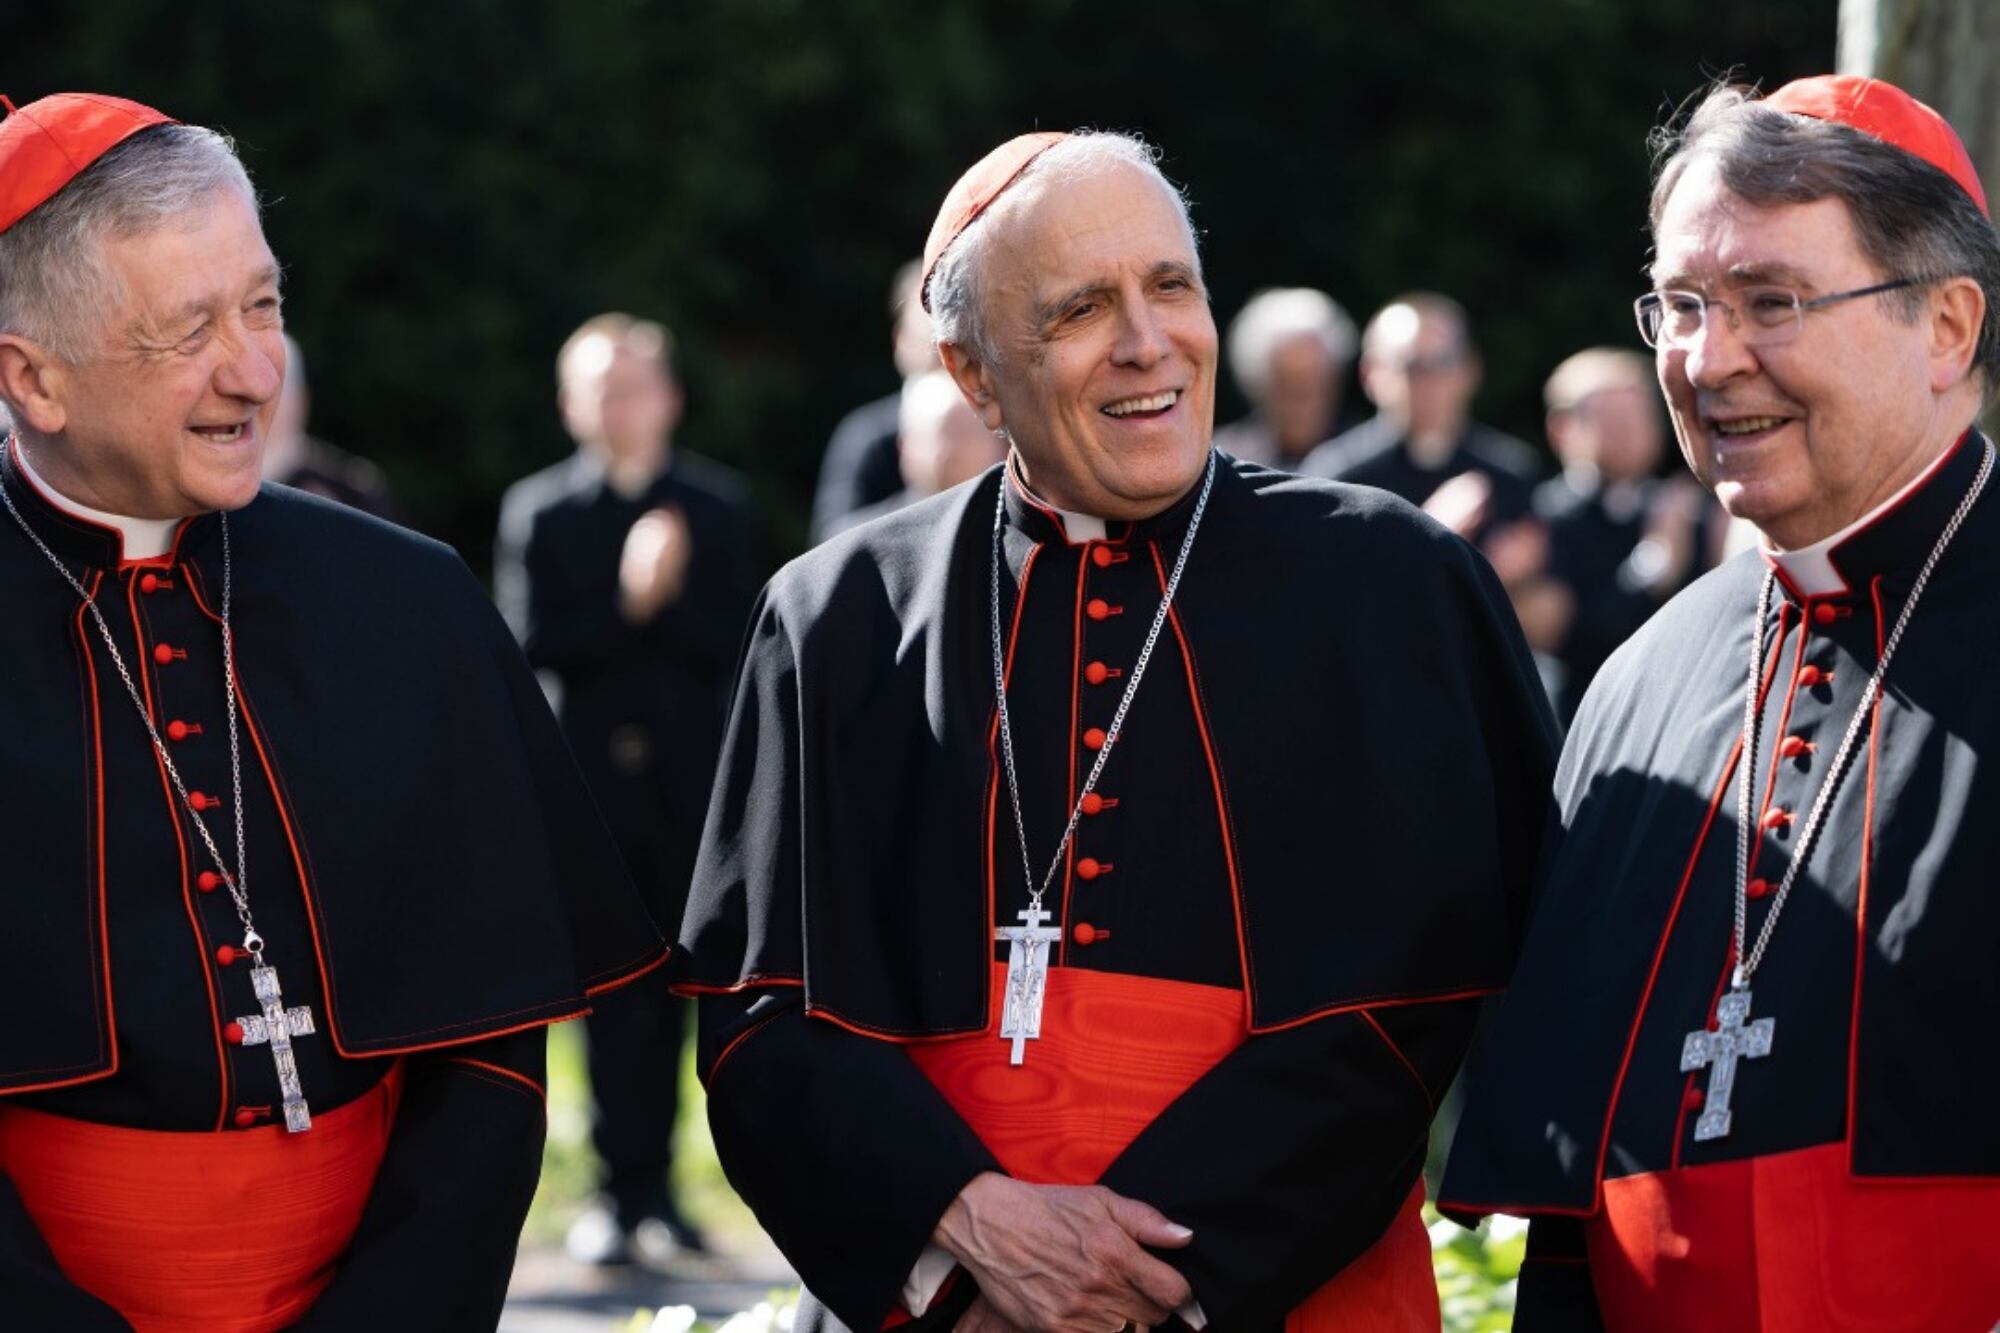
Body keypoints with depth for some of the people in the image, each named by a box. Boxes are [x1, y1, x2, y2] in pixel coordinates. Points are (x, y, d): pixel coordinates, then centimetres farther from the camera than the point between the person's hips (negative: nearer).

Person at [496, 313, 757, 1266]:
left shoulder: (716, 507, 7)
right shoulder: (538, 511, 4)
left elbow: (736, 641, -2)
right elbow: (532, 643, -6)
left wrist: (668, 597, -17)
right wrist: (627, 605, -17)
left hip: (688, 784, 1)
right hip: (589, 781, -1)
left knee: (668, 990, 5)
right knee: (610, 992, -2)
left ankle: (651, 1187, 12)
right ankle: (623, 1189, 1)